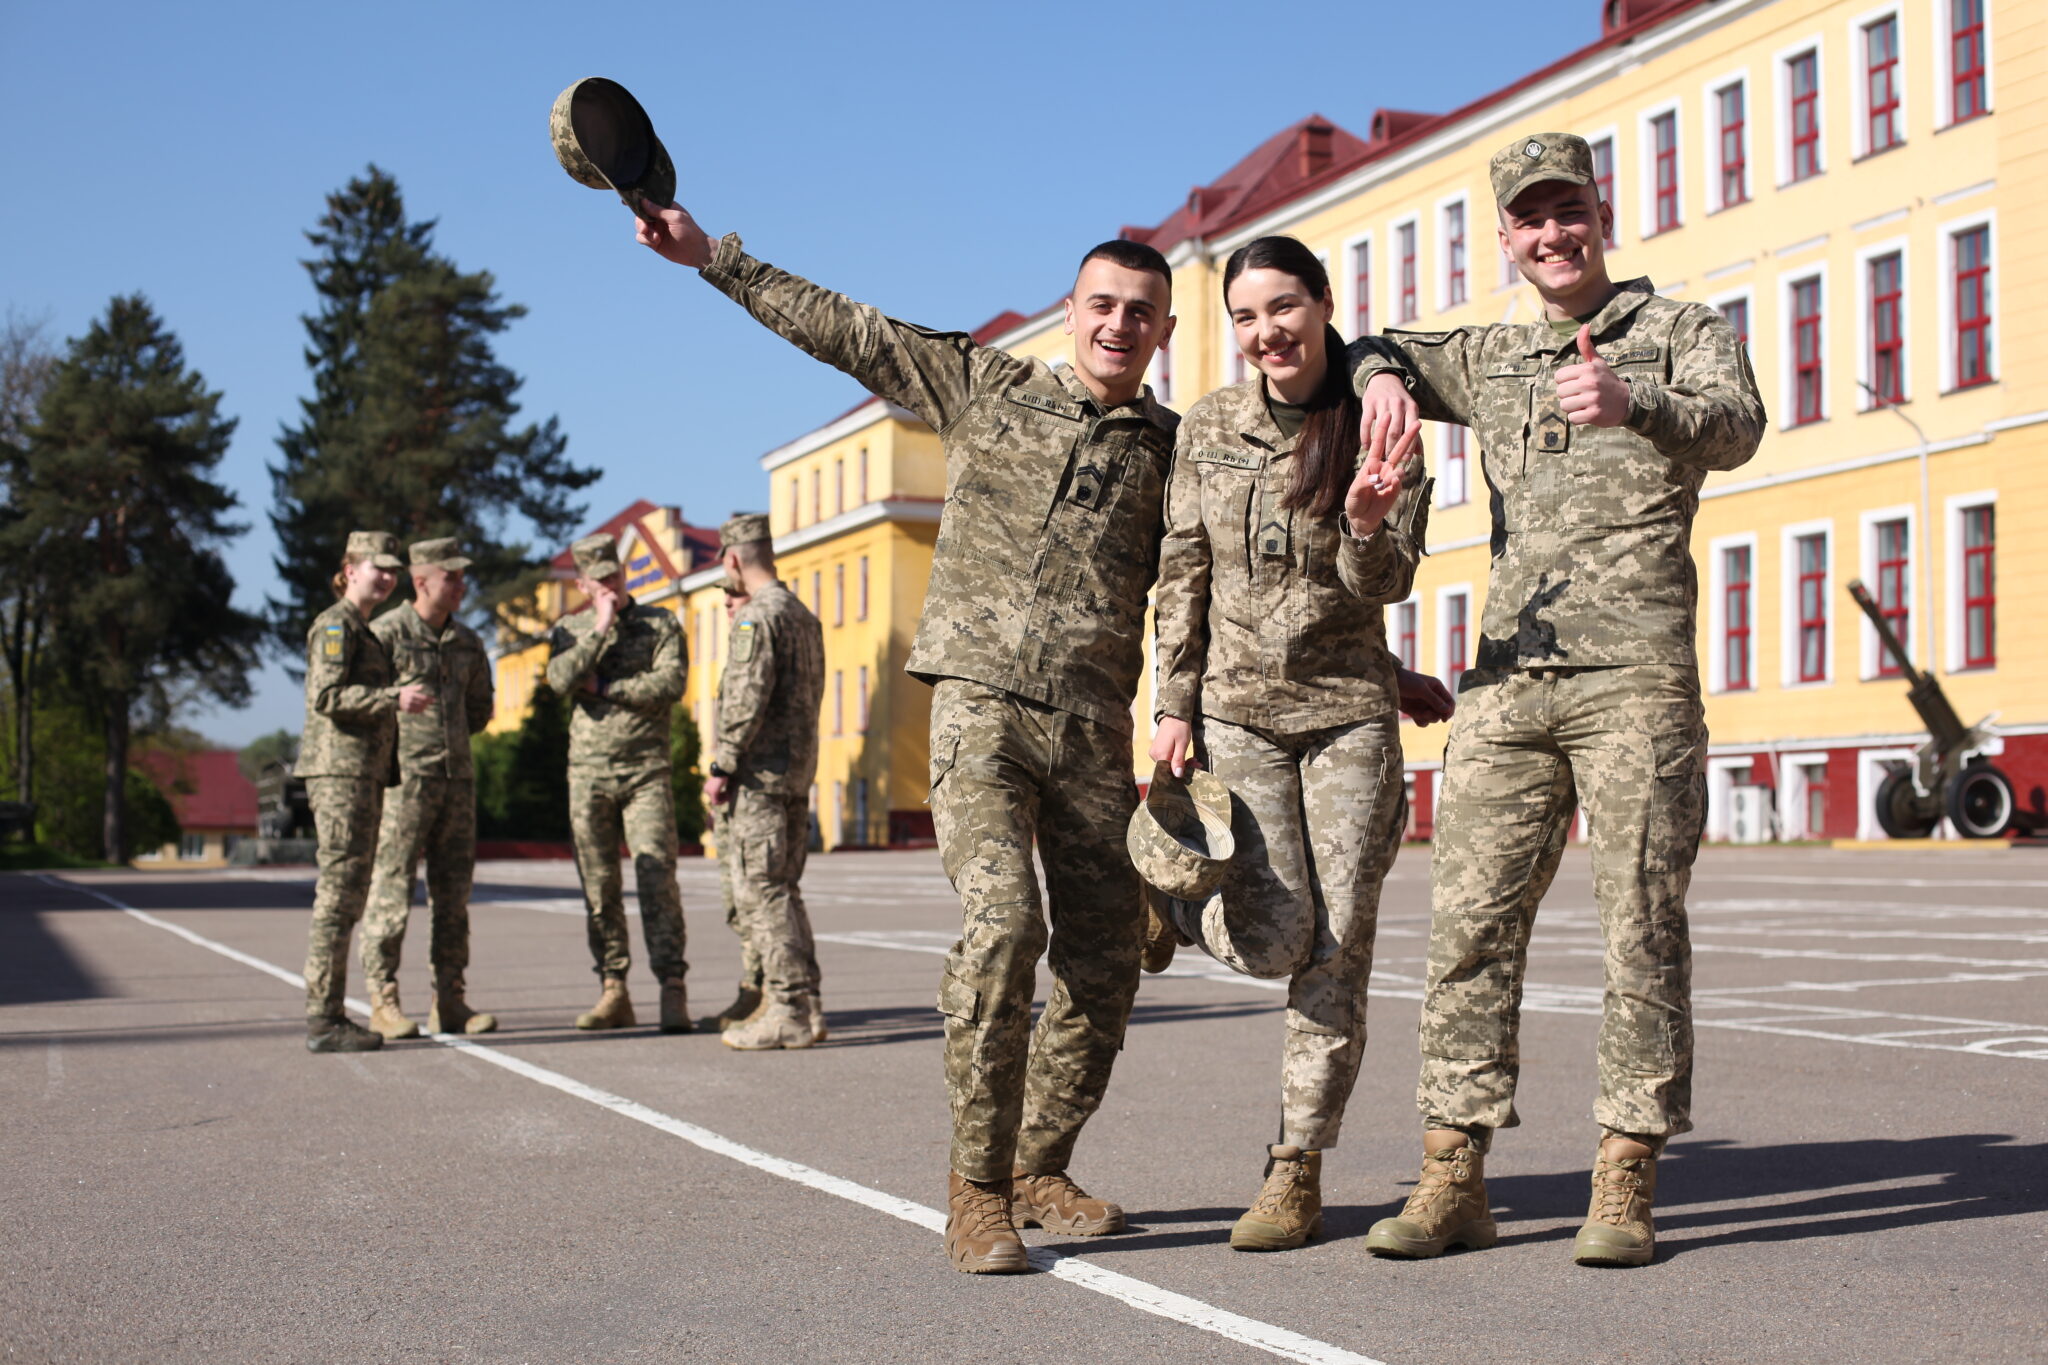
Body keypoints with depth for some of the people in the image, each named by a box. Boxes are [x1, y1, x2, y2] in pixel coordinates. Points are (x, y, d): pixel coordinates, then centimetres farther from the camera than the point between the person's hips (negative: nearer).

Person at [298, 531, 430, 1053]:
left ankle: (328, 1014, 13)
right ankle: (323, 1020, -10)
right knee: (340, 890, -11)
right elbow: (327, 695, -20)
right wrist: (394, 698, -26)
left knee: (346, 894, 10)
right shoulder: (336, 624, -7)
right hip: (340, 770, -10)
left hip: (361, 773, 10)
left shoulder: (364, 631, 23)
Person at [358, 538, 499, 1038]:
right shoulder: (387, 632, -6)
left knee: (453, 893, 7)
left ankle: (450, 1002, 13)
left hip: (457, 777, 6)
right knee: (391, 890, -4)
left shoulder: (466, 642, 13)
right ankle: (384, 1002, 2)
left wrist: (446, 736, 14)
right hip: (403, 778, -6)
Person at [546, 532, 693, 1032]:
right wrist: (601, 627, -9)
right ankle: (612, 991, 12)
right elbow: (561, 680, -9)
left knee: (657, 877, -11)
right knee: (599, 887, 5)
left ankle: (673, 991, -11)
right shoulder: (569, 631, 11)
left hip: (647, 770, -3)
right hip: (588, 771, 3)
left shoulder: (661, 624, 5)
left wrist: (605, 688, -7)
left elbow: (670, 684, -11)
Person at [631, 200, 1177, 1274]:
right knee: (1002, 922, -20)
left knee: (1104, 963, 3)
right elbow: (839, 328, 12)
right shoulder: (982, 384, 10)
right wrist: (711, 255, 10)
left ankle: (1038, 1170, 22)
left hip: (1094, 728, 3)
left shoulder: (1172, 448, 14)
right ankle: (977, 1186, -7)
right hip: (981, 702, -3)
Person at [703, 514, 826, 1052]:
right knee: (783, 890, 13)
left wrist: (721, 768, -15)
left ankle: (789, 1013, -6)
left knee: (761, 892, -6)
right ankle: (805, 1007, 14)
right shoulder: (804, 615, 16)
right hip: (800, 768, 9)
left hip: (760, 772, -9)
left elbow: (746, 700, -19)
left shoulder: (756, 616, -13)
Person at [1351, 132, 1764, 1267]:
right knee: (1469, 925, 0)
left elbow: (1734, 426, -13)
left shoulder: (1680, 331, 7)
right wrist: (1383, 374, 10)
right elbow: (1373, 351, 36)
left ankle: (1624, 1185, 5)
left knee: (1642, 930, -3)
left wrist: (1634, 404, -35)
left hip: (1632, 675, -4)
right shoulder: (1491, 359, 21)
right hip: (1505, 679, 5)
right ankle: (1452, 1181, 5)